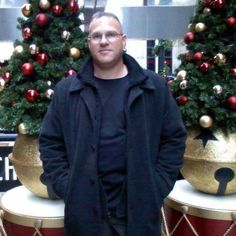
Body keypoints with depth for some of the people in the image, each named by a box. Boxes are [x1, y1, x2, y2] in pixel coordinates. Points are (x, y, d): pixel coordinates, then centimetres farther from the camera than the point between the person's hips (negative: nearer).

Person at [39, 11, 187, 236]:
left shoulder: (154, 86, 1)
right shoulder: (66, 90, 3)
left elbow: (174, 137, 3)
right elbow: (50, 142, 6)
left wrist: (157, 185, -4)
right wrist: (65, 187, -4)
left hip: (140, 203, 0)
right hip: (85, 206, 1)